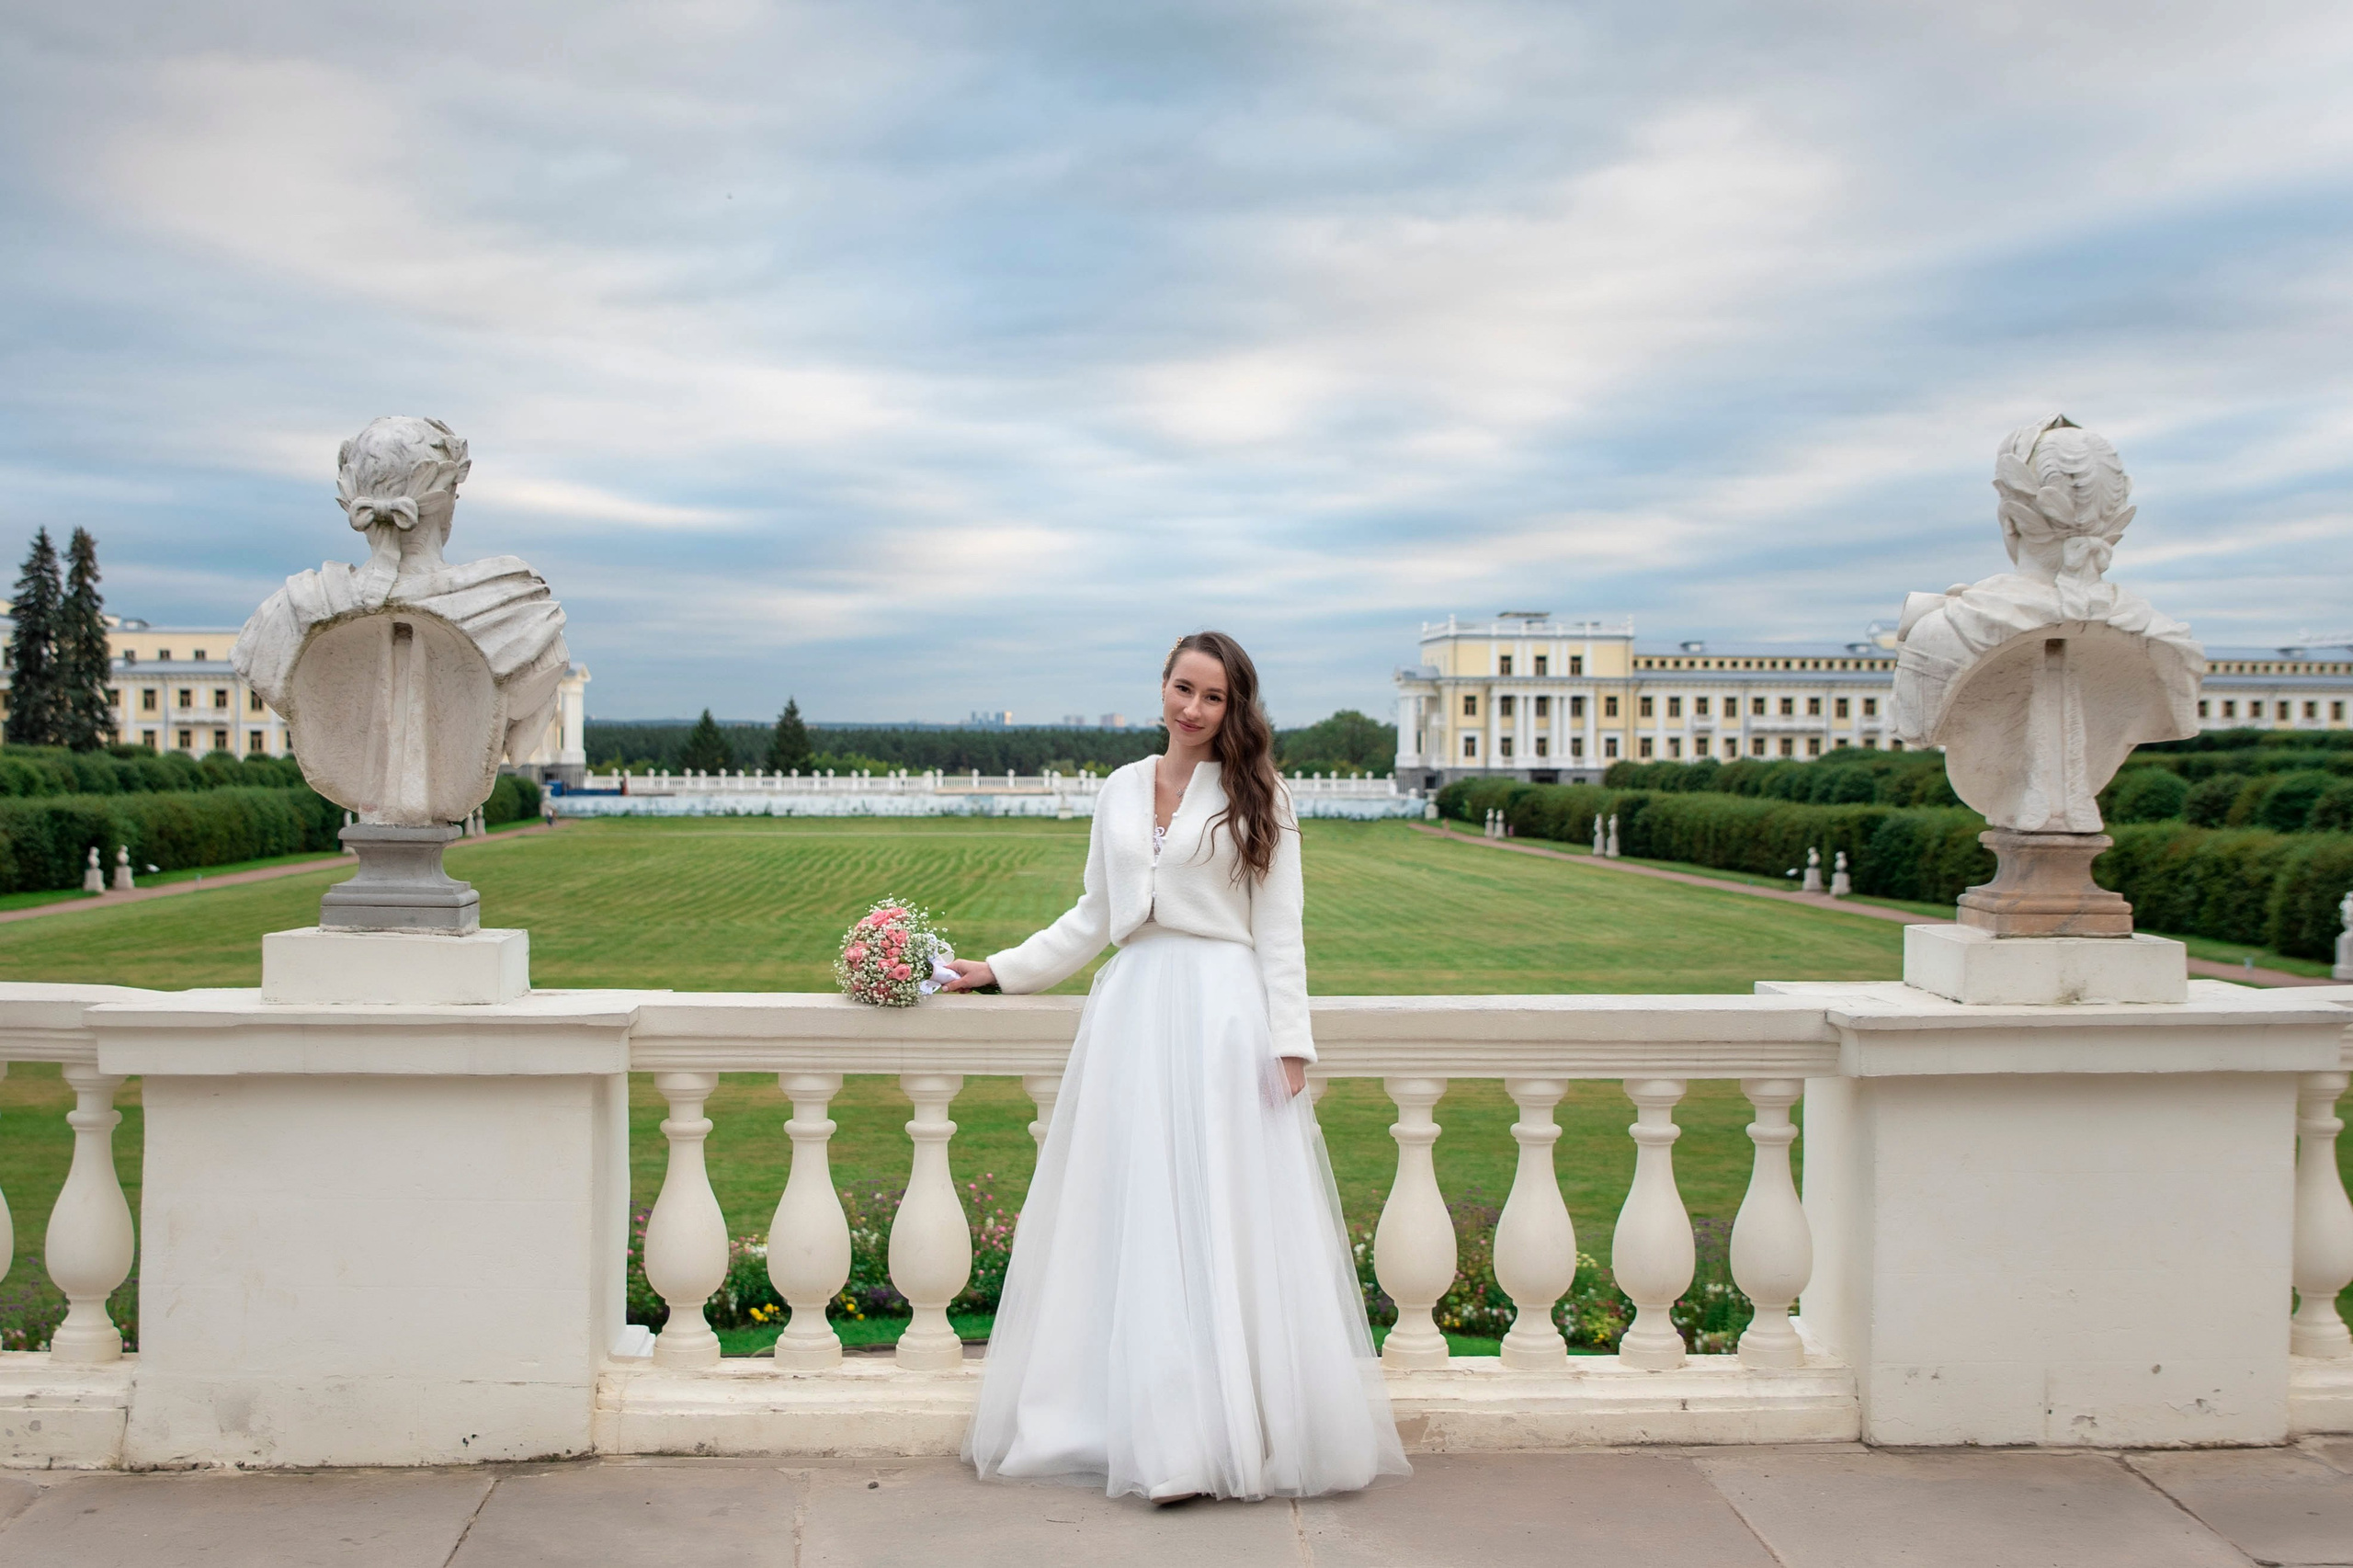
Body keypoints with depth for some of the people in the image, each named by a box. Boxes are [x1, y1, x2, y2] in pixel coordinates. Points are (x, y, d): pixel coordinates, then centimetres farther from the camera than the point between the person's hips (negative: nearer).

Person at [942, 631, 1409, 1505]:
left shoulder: (1256, 795, 2)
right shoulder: (1121, 791, 13)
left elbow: (1279, 932, -1)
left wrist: (1289, 1043, -9)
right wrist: (999, 971, 17)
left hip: (1223, 1012, -4)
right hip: (1133, 1009, 5)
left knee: (1229, 1224, -5)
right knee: (1136, 1227, 3)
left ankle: (1237, 1432, 0)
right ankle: (1160, 1436, 9)